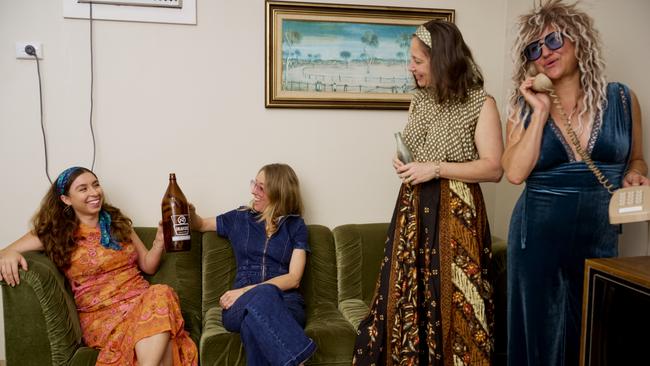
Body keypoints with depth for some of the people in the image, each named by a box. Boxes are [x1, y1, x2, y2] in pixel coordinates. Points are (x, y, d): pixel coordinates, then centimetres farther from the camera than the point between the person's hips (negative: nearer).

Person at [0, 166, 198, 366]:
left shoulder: (118, 223, 16)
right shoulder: (55, 233, 6)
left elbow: (148, 265, 18)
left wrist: (160, 240, -1)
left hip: (141, 298, 5)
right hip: (101, 313, -4)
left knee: (162, 294, -35)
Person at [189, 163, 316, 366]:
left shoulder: (295, 225, 9)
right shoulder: (240, 218, 17)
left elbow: (293, 278, -1)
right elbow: (200, 224, 32)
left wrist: (247, 290, -13)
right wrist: (189, 212, 7)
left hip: (285, 302, -1)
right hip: (242, 306, 1)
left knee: (253, 323, -39)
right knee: (263, 294, -38)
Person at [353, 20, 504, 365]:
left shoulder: (480, 103, -8)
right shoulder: (419, 100, 10)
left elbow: (493, 168, -13)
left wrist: (435, 169, -17)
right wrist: (404, 165, 2)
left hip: (454, 211, -6)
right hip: (414, 207, 6)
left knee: (450, 298, 0)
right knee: (407, 292, 9)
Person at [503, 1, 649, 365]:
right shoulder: (525, 106, -1)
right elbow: (515, 172, -14)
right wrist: (541, 112, -13)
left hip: (600, 236, 2)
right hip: (539, 235, -1)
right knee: (539, 332, 9)